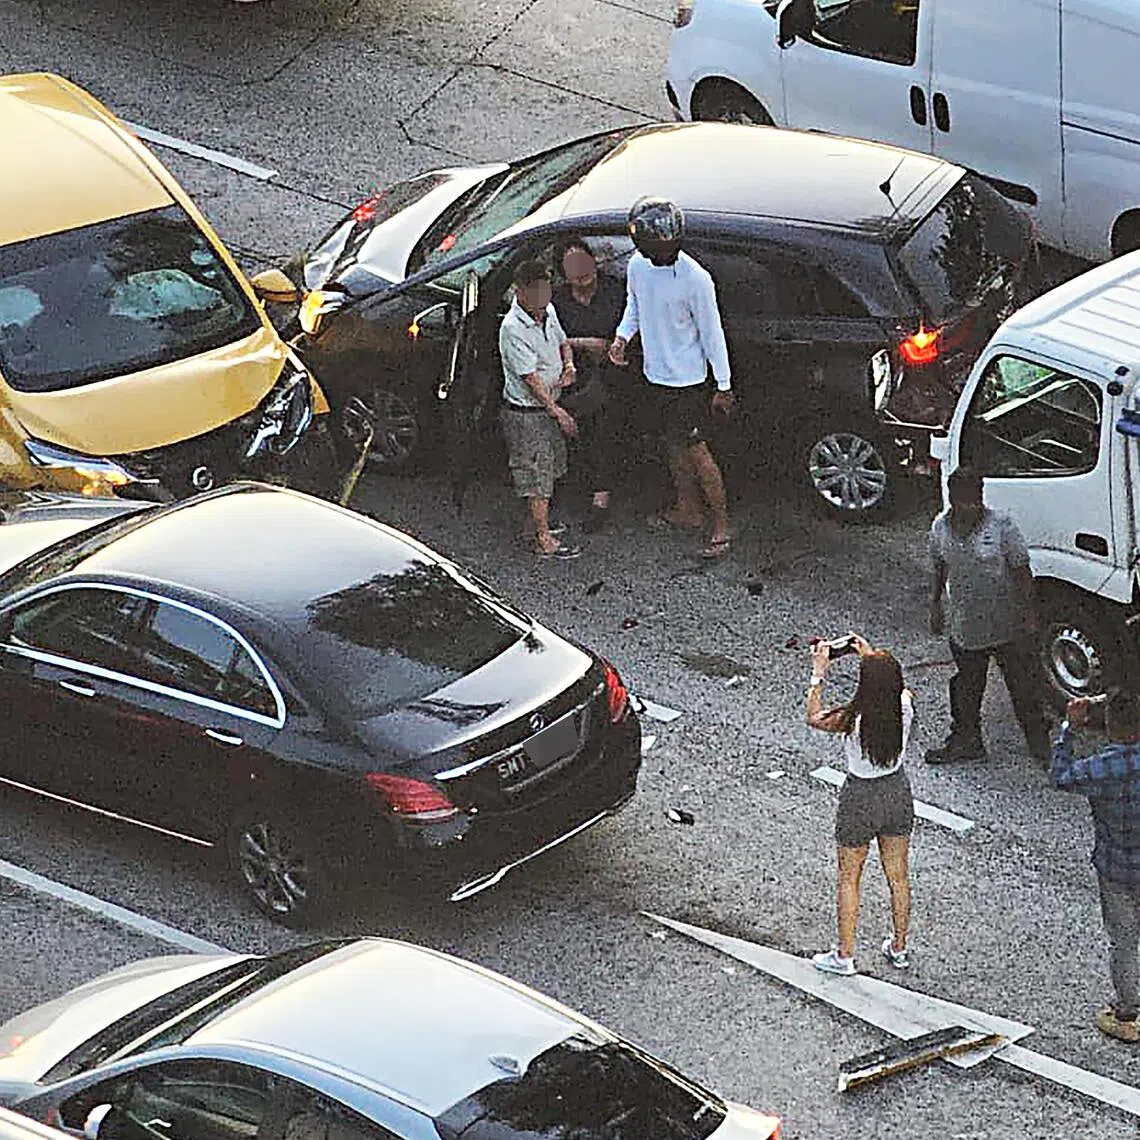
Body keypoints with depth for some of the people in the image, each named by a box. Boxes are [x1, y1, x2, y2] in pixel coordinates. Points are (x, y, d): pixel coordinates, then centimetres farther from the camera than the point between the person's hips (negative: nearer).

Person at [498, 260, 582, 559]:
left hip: (549, 405, 9)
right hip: (525, 413, -9)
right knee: (536, 475, -1)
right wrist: (558, 412, -20)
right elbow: (531, 379, -24)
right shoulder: (513, 329, -26)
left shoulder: (547, 311, 0)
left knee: (550, 469, 20)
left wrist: (569, 366, -5)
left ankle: (534, 525, 36)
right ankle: (544, 541, 6)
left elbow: (562, 342, 17)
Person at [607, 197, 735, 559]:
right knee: (672, 445, 19)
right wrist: (622, 336, -4)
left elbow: (711, 333, -15)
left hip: (686, 378, -6)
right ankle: (688, 509, 36)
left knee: (696, 450, -3)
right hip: (655, 373, 6)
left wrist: (724, 386, -10)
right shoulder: (637, 266, -6)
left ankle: (721, 526, 6)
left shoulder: (695, 279, -24)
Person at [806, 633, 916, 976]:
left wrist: (819, 674, -4)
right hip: (898, 791, 4)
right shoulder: (905, 707, -19)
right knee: (898, 875, 20)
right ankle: (899, 948, 36)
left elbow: (814, 718, -9)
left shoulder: (854, 720, -30)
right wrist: (871, 656, 14)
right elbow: (896, 686, 8)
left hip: (861, 797, -4)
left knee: (849, 878, 15)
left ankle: (844, 955, 26)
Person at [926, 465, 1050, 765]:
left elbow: (1022, 572, -10)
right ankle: (965, 742, 38)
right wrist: (936, 605, 18)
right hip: (964, 626, 4)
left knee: (1024, 689, 7)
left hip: (1008, 627, -4)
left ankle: (1041, 747, 23)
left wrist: (1028, 614, -12)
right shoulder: (940, 527, -3)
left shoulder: (1001, 526, -16)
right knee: (966, 688, 18)